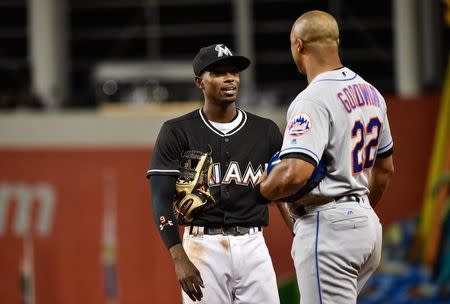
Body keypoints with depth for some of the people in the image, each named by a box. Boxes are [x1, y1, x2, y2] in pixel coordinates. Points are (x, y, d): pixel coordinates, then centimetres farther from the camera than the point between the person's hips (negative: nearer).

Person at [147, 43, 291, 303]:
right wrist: (180, 259, -17)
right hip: (203, 246, -3)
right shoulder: (177, 133, 1)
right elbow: (162, 201, -4)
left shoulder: (266, 131, 10)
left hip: (253, 246, 3)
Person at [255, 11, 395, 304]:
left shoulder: (313, 99, -17)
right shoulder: (370, 93, 11)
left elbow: (295, 173, -30)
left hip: (327, 225, -9)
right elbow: (385, 168, 23)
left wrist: (258, 192, -12)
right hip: (367, 222, 9)